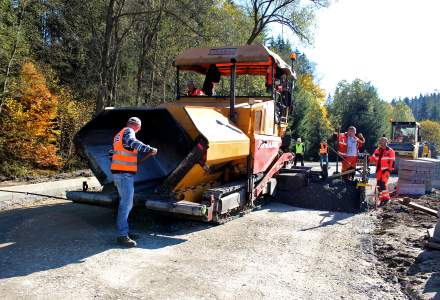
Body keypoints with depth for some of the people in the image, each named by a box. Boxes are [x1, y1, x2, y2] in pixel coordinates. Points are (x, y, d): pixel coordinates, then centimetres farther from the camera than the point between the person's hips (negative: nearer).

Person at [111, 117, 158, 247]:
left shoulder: (119, 134, 23)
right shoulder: (128, 131, -7)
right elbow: (132, 142, -30)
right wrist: (149, 149, -32)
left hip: (119, 173, 10)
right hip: (125, 173, -10)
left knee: (125, 202, 16)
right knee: (126, 203, -12)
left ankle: (123, 230, 23)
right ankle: (122, 236, -11)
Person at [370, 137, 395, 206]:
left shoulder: (390, 151, -3)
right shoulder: (377, 151, 14)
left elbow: (392, 161, -6)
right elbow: (372, 158, 15)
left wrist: (390, 169, -11)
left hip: (386, 169, -6)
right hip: (379, 170, 6)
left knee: (383, 183, -18)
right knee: (379, 184, 8)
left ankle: (386, 197, -8)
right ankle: (381, 199, 17)